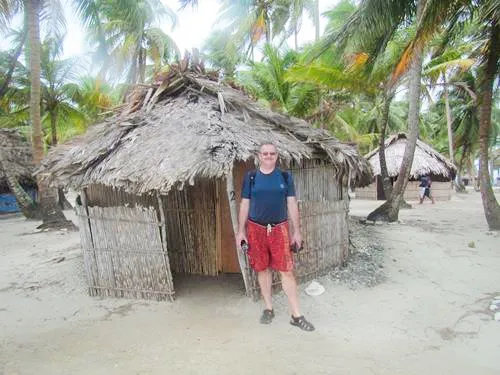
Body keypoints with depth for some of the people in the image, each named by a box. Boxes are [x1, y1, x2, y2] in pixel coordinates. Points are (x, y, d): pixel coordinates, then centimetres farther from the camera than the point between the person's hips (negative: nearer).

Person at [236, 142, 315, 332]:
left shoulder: (285, 177, 2)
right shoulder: (251, 177, 2)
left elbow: (292, 204, 4)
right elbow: (244, 205, 5)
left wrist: (296, 231, 2)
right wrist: (241, 231, 2)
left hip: (279, 229, 0)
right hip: (256, 229, 1)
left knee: (287, 271, -1)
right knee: (262, 269, 11)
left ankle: (297, 315, 8)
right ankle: (268, 308, 28)